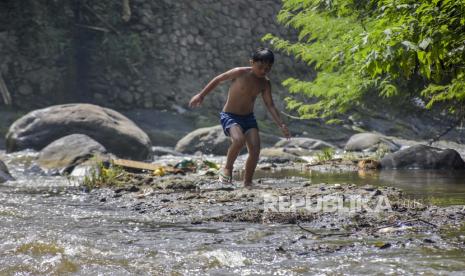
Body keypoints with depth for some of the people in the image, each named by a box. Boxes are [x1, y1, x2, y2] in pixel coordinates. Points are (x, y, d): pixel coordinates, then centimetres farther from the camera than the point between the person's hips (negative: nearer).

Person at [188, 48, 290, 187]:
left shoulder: (265, 83, -2)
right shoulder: (240, 73, -16)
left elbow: (270, 105, 0)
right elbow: (218, 80, -4)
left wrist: (281, 125, -10)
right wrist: (201, 95, 0)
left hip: (249, 118, 5)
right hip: (229, 116, -5)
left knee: (255, 149, -11)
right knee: (239, 140, -33)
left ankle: (247, 183, 4)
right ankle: (227, 169, -9)